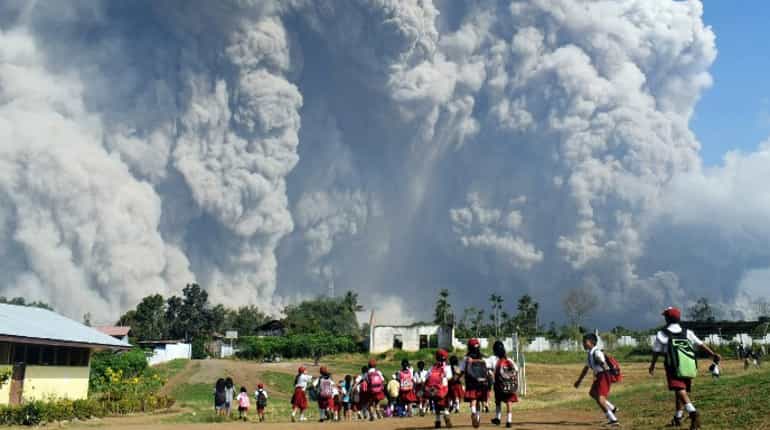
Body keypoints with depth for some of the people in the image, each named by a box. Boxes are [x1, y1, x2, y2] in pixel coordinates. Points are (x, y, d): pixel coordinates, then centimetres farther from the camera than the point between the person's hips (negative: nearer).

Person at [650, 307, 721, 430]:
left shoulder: (662, 334, 5)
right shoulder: (687, 332, 15)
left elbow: (656, 352, 11)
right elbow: (701, 344, 8)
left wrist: (652, 366, 24)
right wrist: (713, 354, 10)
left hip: (675, 366, -5)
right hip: (689, 367, 5)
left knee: (680, 391, -15)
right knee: (682, 391, 18)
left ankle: (693, 412, -38)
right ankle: (678, 417, 28)